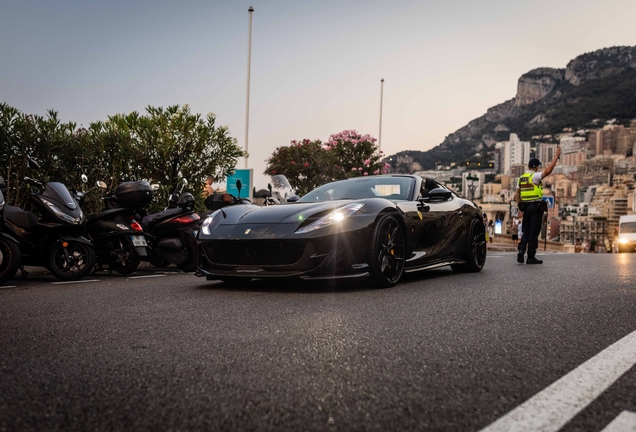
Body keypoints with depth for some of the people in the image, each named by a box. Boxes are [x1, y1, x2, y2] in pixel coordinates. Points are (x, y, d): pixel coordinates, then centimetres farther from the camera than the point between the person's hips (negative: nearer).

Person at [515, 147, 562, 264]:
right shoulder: (535, 176, -9)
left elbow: (517, 195, 10)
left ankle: (521, 250, -4)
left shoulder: (521, 178, 11)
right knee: (534, 232, -2)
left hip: (525, 206, 6)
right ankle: (531, 257, 1)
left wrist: (521, 207, 16)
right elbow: (548, 170, -21)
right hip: (536, 206, -6)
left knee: (526, 231, 13)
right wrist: (556, 156, -14)